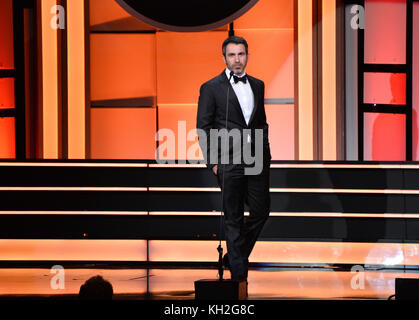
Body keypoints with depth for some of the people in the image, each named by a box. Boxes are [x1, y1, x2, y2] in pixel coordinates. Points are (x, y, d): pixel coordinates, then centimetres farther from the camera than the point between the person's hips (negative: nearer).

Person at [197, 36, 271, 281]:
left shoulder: (258, 85, 12)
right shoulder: (211, 88, -2)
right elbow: (203, 128, -2)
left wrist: (265, 153, 10)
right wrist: (212, 161, -8)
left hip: (257, 160, 5)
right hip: (229, 161, -5)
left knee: (261, 210, 6)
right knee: (233, 217, 3)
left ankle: (236, 254, 25)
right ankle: (238, 266, 14)